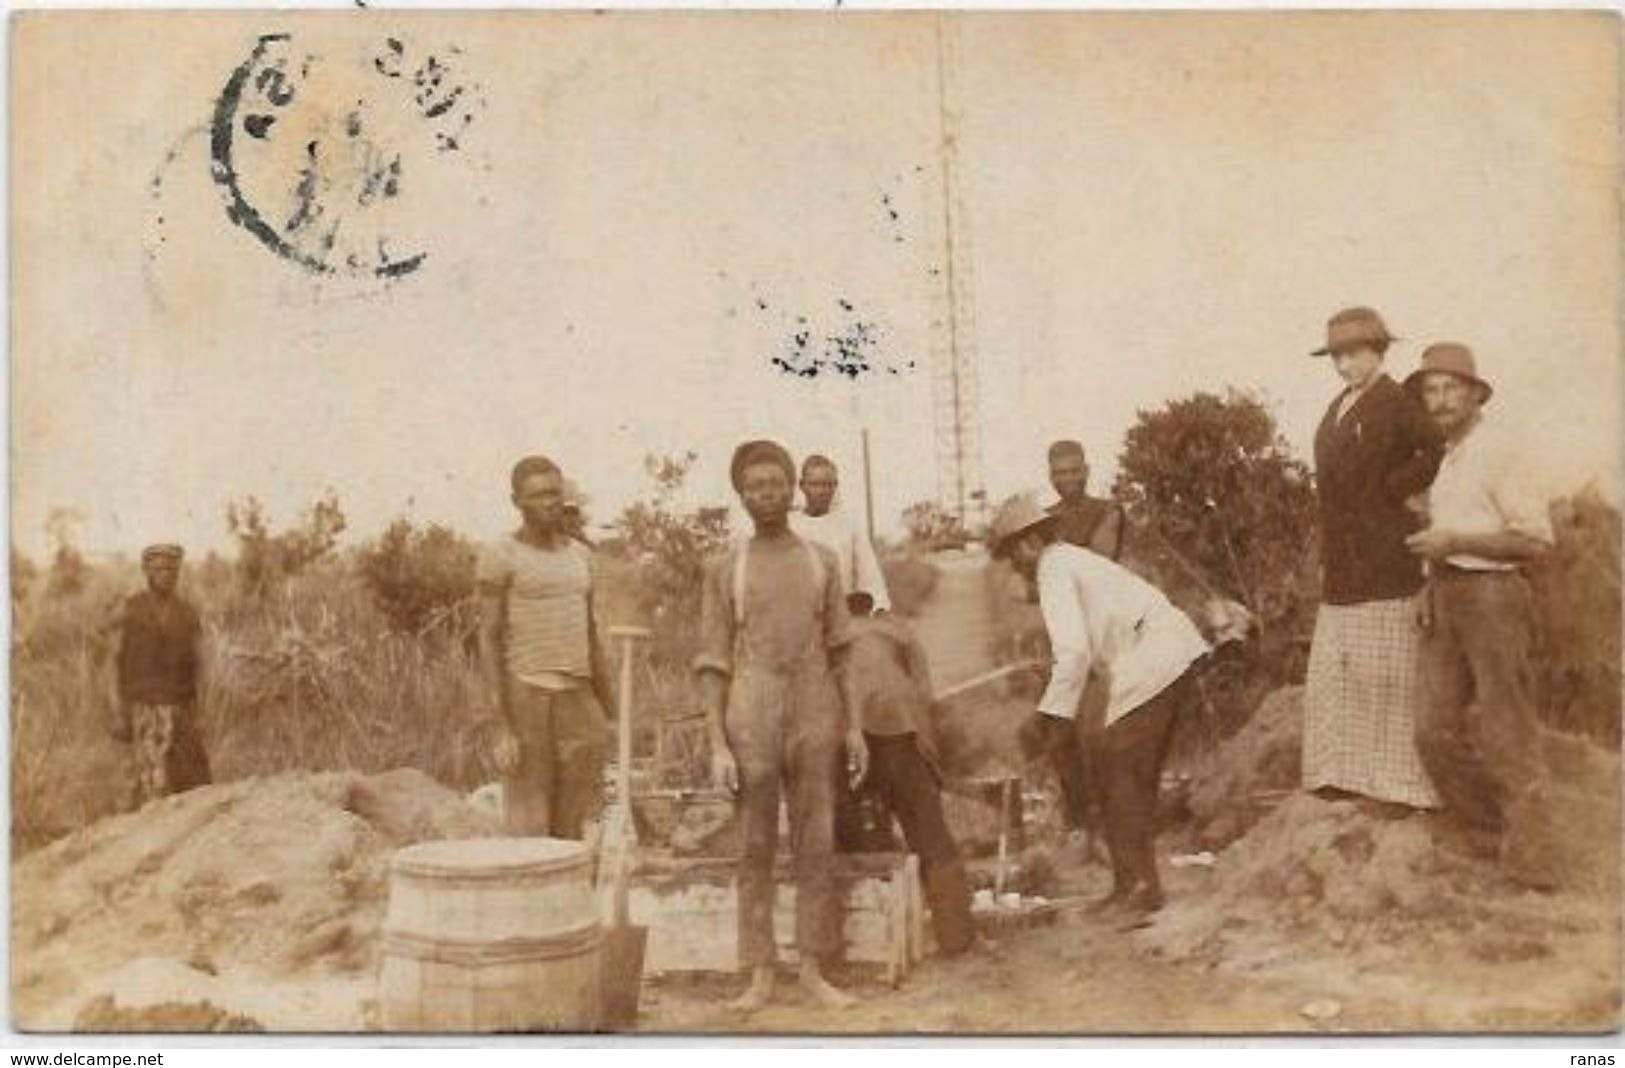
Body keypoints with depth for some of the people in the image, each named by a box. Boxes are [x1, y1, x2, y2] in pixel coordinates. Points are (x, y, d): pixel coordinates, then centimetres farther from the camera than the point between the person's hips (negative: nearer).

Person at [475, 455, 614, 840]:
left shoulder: (578, 556, 13)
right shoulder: (497, 556, -7)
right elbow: (489, 642, -12)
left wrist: (606, 721, 14)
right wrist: (504, 729, -18)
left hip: (575, 704, 6)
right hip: (522, 701, -6)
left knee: (569, 835, 7)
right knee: (530, 837, -4)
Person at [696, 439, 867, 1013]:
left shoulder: (822, 561, 9)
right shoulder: (724, 568, 3)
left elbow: (839, 653, 11)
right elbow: (713, 664, 1)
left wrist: (854, 725, 5)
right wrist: (718, 745, -7)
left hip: (817, 720, 2)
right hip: (752, 723, -2)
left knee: (816, 847, 4)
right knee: (755, 849, 3)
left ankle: (813, 969, 13)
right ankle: (760, 976, 10)